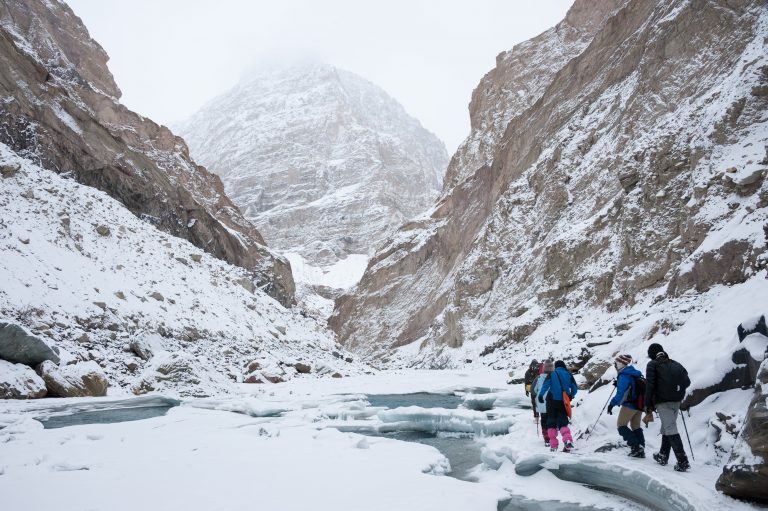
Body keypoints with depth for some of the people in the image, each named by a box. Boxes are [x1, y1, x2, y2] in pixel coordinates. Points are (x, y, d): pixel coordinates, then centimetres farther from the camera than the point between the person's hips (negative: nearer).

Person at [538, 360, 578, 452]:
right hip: (564, 402, 2)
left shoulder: (552, 374, 1)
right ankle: (568, 440, -20)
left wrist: (540, 395, -16)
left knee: (551, 423, 9)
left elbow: (545, 385, -13)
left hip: (552, 401, -2)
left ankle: (553, 446, 4)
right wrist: (570, 397, 25)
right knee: (563, 422, 7)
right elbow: (574, 389, 9)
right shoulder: (569, 375, 8)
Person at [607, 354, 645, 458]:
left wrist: (612, 403, -19)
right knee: (636, 427, 17)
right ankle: (640, 450, 14)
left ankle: (636, 447, -10)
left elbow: (620, 393, -23)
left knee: (621, 425, 1)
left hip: (629, 405, -9)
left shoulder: (623, 376, -16)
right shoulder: (636, 374, 11)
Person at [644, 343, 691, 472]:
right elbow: (687, 381, 9)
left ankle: (682, 461, -19)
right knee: (667, 427, 19)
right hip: (676, 401, 6)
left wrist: (648, 404, -6)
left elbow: (649, 385, -9)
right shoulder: (675, 364, 13)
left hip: (662, 401, -6)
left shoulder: (652, 365, -1)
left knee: (670, 429, -10)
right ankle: (663, 456, 28)